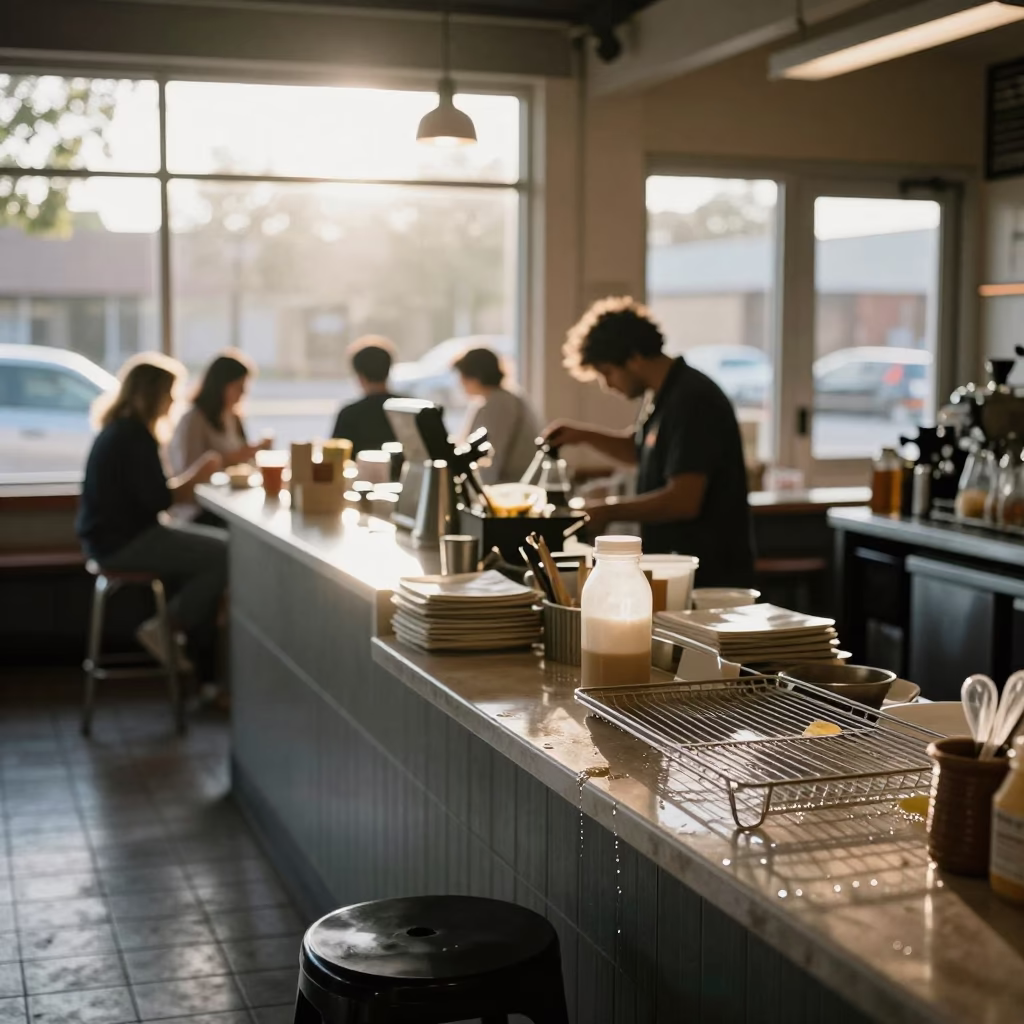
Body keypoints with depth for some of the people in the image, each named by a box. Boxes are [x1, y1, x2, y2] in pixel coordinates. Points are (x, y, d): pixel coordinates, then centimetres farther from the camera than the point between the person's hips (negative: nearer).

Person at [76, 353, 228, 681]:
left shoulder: (122, 428, 13)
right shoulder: (135, 435, -18)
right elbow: (158, 500, -21)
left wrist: (196, 475, 2)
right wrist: (198, 474, -8)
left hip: (118, 534, 11)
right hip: (123, 541, -11)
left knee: (219, 544, 10)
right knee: (226, 556, -14)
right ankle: (163, 629, 0)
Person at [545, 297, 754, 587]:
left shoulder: (691, 400, -21)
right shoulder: (664, 397, 11)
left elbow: (684, 500, -27)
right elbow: (640, 449, 31)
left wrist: (610, 511, -16)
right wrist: (586, 435, 14)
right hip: (678, 570, 10)